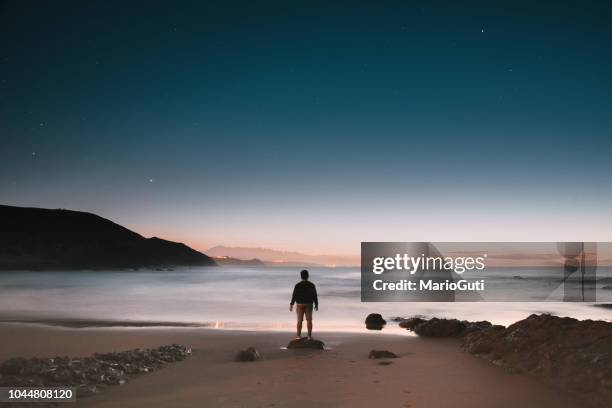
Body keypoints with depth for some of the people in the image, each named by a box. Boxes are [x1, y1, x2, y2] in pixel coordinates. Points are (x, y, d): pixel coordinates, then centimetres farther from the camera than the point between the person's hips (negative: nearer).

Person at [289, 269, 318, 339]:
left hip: (300, 305, -1)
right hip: (309, 305, 1)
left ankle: (299, 336, 6)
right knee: (309, 320, 6)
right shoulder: (312, 285, -5)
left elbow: (294, 296, -10)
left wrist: (291, 304, -3)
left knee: (299, 321, 6)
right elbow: (315, 296, -3)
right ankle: (309, 336, 4)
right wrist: (316, 305, 5)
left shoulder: (298, 285, -10)